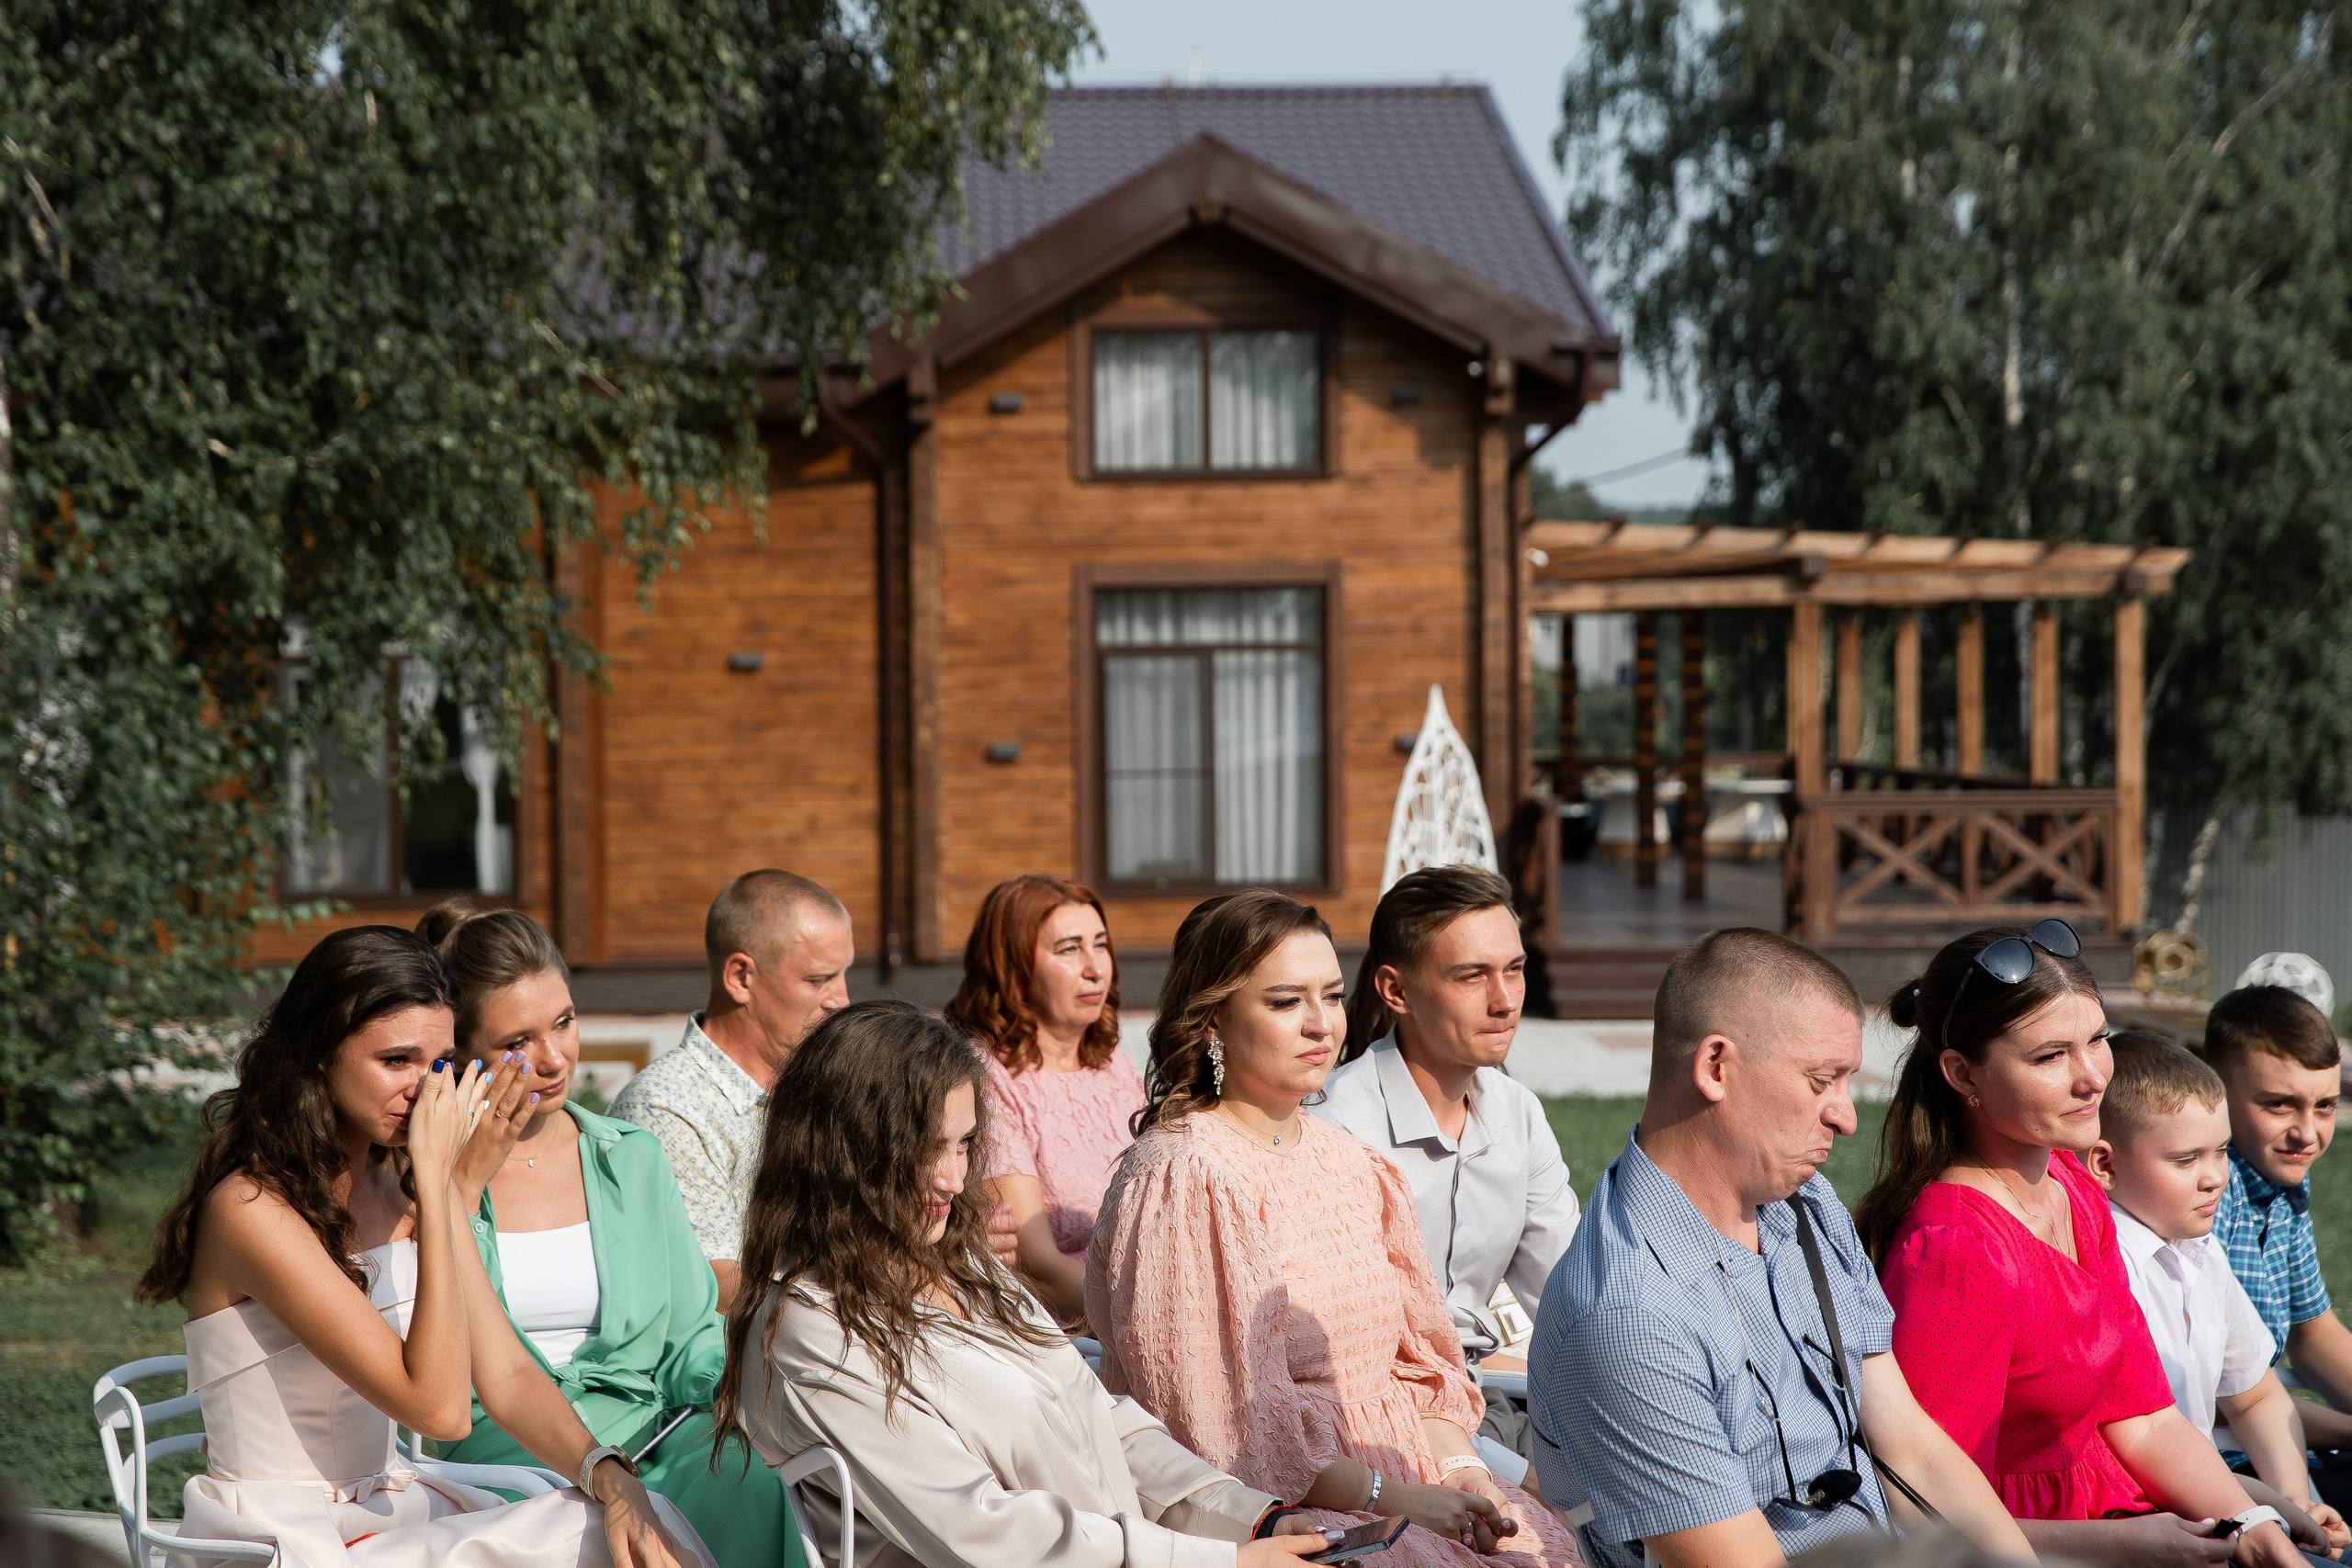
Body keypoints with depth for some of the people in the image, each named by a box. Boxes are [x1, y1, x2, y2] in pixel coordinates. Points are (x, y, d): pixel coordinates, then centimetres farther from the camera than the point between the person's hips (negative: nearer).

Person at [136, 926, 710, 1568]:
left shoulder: (403, 1181, 6)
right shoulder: (252, 1207, -18)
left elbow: (506, 1375, 2)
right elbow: (439, 1406, -22)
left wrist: (609, 1476, -16)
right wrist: (435, 1182, -22)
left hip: (388, 1510, 7)